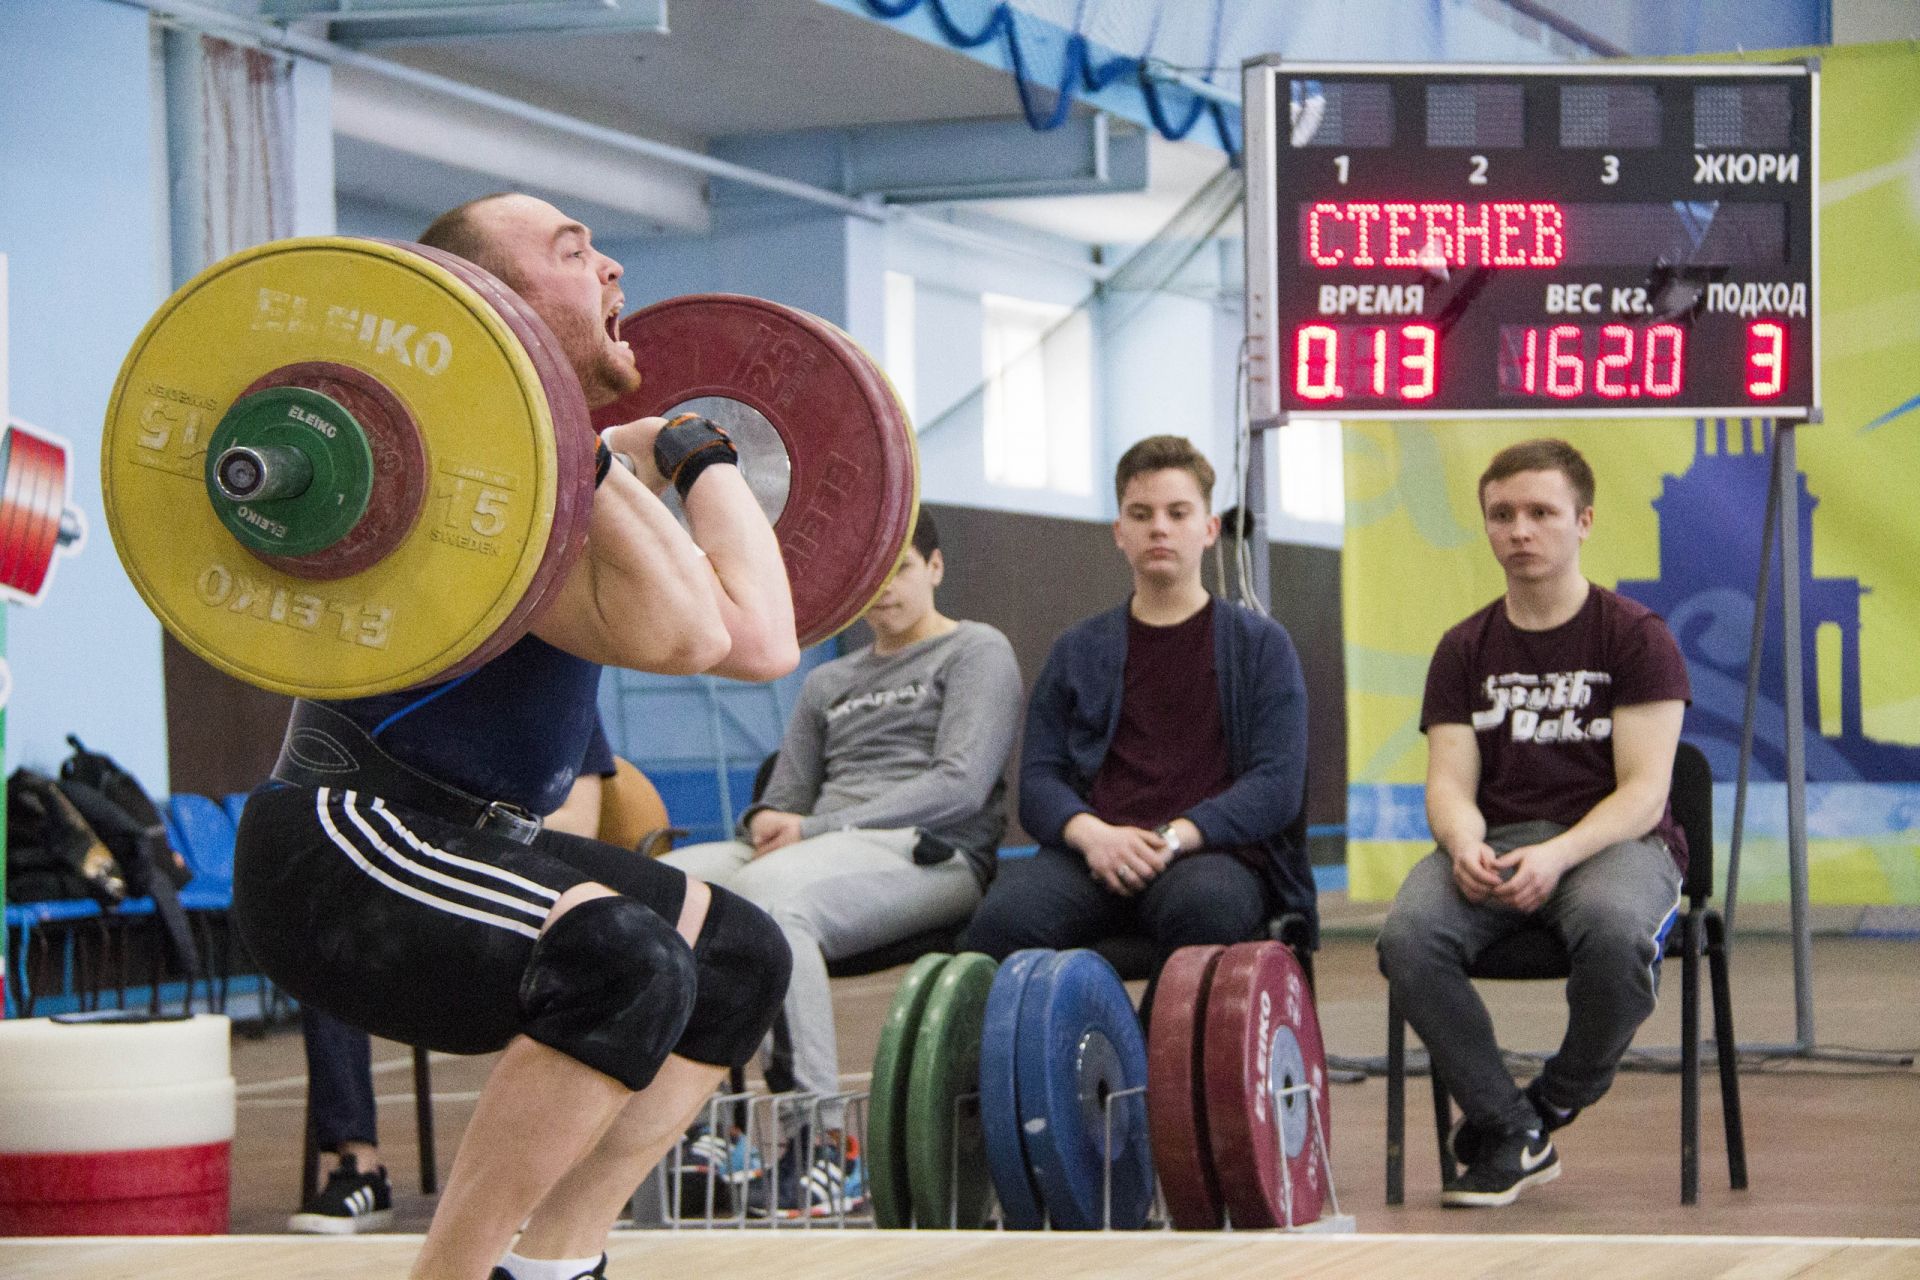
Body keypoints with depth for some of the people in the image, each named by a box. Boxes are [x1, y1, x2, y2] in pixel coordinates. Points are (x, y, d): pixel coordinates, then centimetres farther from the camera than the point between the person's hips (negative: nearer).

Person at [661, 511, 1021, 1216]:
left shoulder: (977, 652, 9)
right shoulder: (828, 682, 29)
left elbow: (960, 784, -6)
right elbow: (790, 794, 22)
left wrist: (816, 829, -12)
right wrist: (769, 820, -5)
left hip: (930, 854, -6)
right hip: (828, 851, 6)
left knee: (768, 890, -38)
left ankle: (823, 1147, -36)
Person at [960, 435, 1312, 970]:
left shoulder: (1261, 644, 16)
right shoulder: (1078, 652, 23)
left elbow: (1279, 784, 3)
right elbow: (1038, 777, 13)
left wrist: (1174, 836, -13)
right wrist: (1092, 833, -11)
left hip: (1211, 851, -2)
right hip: (1095, 853, 2)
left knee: (1206, 905, -41)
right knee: (1004, 916, -33)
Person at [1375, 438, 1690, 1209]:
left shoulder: (1636, 637, 1)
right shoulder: (1465, 650, 13)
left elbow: (1643, 790, -8)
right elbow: (1450, 782, 4)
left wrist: (1557, 856, -26)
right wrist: (1465, 844, -22)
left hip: (1611, 839, -3)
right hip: (1496, 838, 3)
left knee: (1613, 929, -40)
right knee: (1408, 935, -31)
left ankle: (1554, 1105, -10)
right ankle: (1507, 1132, -16)